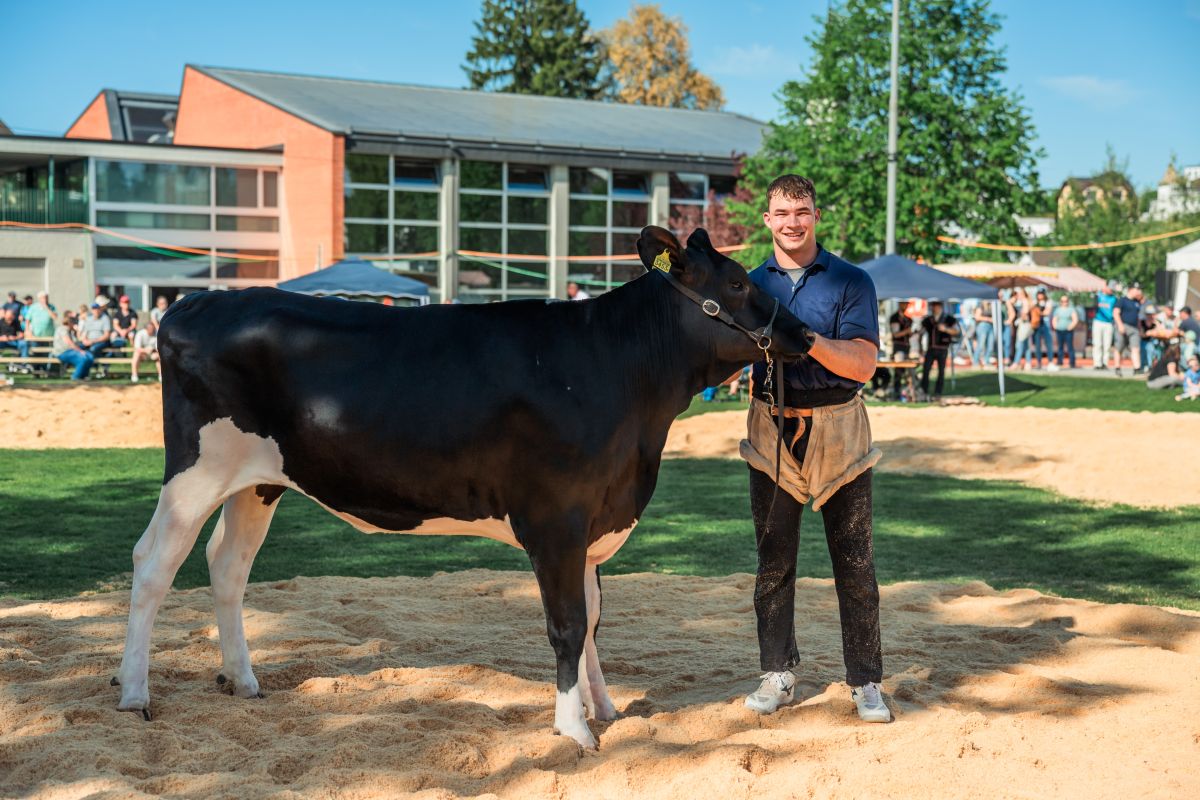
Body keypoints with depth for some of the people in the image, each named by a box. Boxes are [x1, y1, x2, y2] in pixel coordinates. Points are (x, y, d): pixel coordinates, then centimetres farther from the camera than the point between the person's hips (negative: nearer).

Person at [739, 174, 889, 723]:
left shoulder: (851, 282, 0)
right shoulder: (750, 285, 9)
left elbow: (863, 364, -11)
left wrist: (808, 339, -25)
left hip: (838, 431, -2)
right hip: (772, 430, 2)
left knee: (854, 561, 1)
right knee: (774, 559, 7)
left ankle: (865, 682, 11)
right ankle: (777, 673, 18)